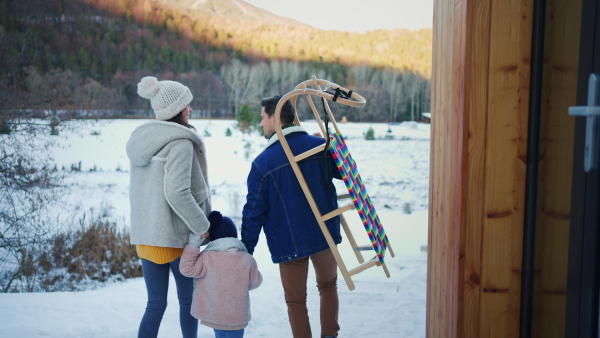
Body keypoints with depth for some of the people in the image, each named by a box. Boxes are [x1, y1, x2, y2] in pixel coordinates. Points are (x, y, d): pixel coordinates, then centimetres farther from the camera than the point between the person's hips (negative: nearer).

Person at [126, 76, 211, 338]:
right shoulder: (180, 142, -16)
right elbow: (177, 192, -26)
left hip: (144, 235, 6)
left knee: (155, 304, 11)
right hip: (177, 237, -6)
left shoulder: (140, 139, 9)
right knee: (188, 299, 15)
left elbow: (136, 190, 15)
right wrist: (202, 226, -16)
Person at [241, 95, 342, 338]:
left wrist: (246, 250, -1)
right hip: (326, 234, 3)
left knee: (295, 300, 13)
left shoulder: (263, 163, -14)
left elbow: (254, 211, -11)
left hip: (289, 242, -3)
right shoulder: (320, 145, -6)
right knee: (328, 285, 25)